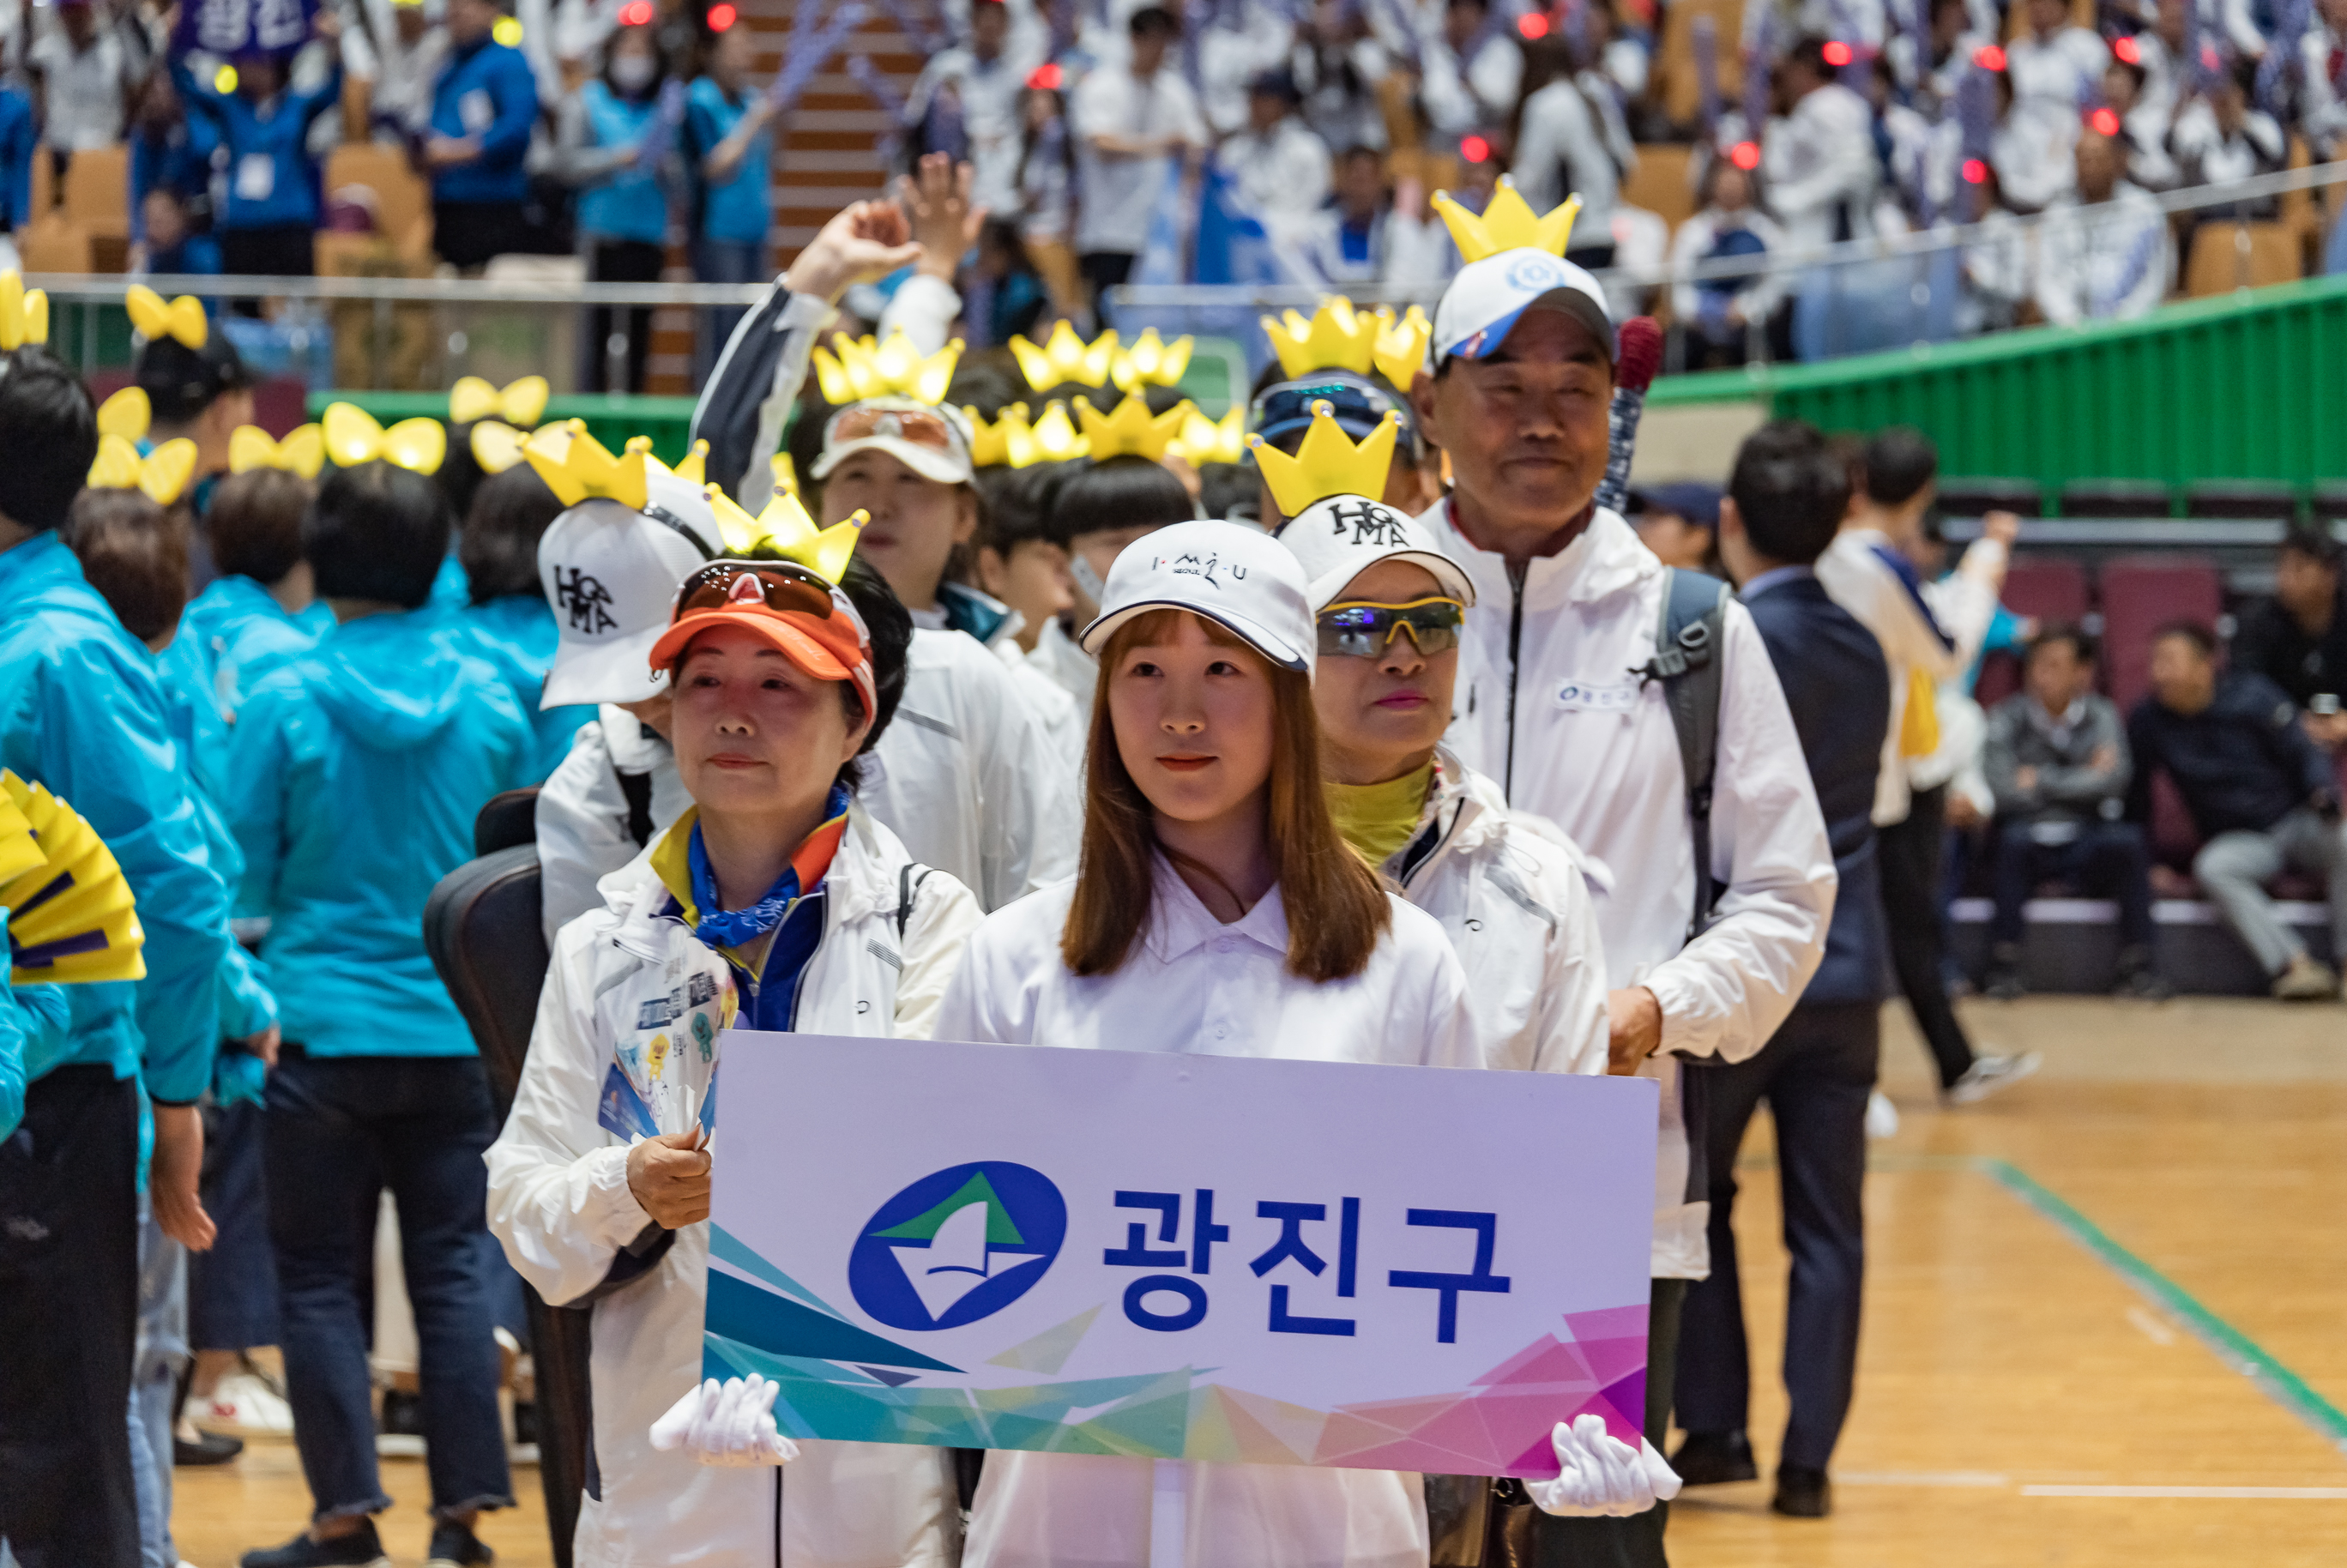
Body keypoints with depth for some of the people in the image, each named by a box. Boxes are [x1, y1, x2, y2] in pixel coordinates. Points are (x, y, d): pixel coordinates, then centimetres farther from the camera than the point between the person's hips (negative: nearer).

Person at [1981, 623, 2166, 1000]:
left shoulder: (2101, 716, 5)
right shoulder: (2008, 718, 1)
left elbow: (2113, 781, -11)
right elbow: (2000, 789, -13)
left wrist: (2042, 781, -8)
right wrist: (2081, 779, -7)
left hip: (2086, 842, 1)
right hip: (2030, 843, -1)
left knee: (2126, 839, -29)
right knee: (2015, 838, -34)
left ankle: (2137, 965, -23)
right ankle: (2004, 965, -30)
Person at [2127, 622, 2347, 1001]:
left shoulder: (2251, 696, -7)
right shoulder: (2148, 721, -2)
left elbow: (2303, 752, -3)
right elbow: (2135, 796, 10)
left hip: (2295, 823, -1)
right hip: (2238, 840, 1)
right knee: (2211, 868, -35)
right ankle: (2294, 966, -43)